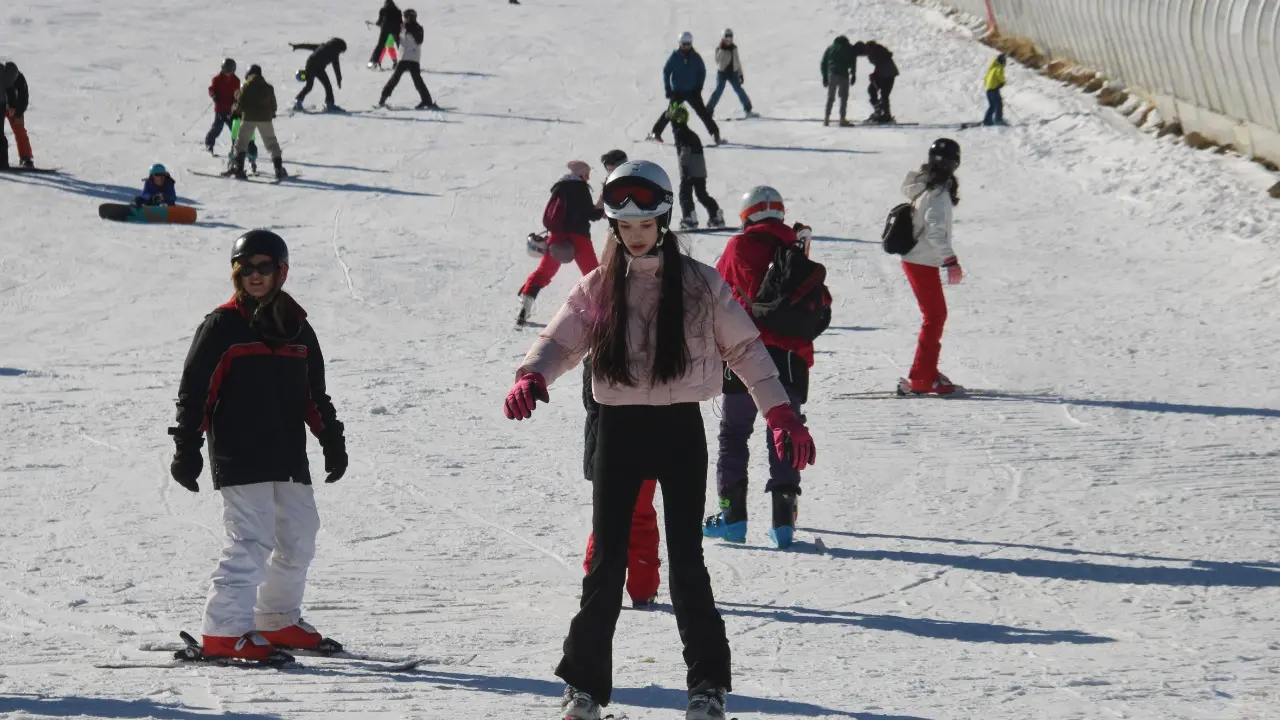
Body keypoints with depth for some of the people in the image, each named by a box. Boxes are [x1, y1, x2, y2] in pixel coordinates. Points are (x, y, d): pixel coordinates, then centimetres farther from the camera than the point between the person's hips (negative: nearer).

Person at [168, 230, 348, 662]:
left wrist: (333, 441, 17)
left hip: (289, 459, 6)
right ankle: (224, 631, -11)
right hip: (239, 459, -6)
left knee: (299, 538, 8)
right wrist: (186, 448, -9)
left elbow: (314, 395, 21)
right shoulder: (222, 327, -3)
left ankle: (277, 620, 24)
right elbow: (193, 391, -4)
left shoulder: (296, 328, 14)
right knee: (250, 540, -14)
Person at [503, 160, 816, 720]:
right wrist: (532, 377, -25)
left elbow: (744, 347, 1)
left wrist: (781, 413, -7)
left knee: (686, 559, -3)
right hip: (619, 428, 1)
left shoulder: (699, 284, 0)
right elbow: (560, 339, -2)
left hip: (680, 427, -1)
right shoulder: (598, 288, 5)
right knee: (607, 561, 0)